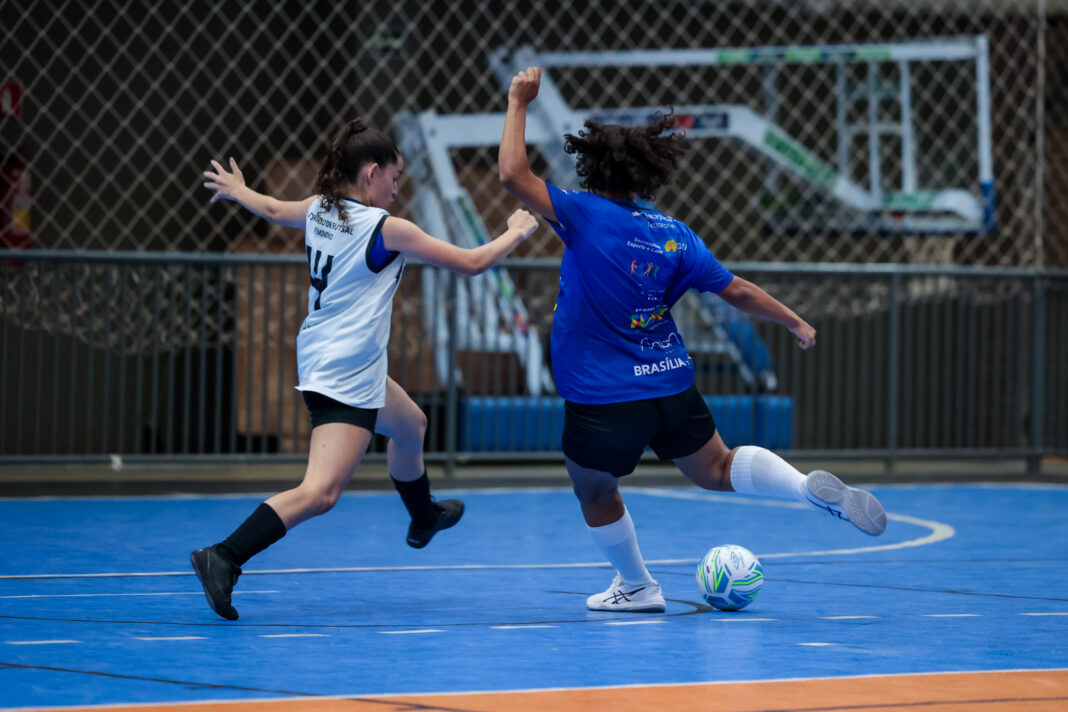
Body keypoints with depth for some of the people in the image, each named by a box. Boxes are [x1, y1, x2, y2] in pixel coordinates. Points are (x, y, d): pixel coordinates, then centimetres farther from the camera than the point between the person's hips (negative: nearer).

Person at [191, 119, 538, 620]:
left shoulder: (319, 210, 4)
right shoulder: (385, 230, -16)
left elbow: (273, 209, 27)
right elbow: (471, 263, -8)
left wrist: (237, 191, 50)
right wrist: (516, 233, 11)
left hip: (321, 362, 10)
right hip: (345, 377, -10)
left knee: (410, 426, 34)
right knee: (320, 492, -16)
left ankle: (423, 518, 59)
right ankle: (224, 557, -28)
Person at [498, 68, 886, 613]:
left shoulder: (588, 216, -15)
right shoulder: (673, 234, 1)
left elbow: (513, 175, -20)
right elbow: (737, 291, 3)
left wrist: (518, 103, -10)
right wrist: (797, 325, 17)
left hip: (603, 400, -5)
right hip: (673, 384, 5)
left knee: (594, 490, 20)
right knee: (718, 470, 20)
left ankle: (637, 587, 33)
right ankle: (816, 489, -3)